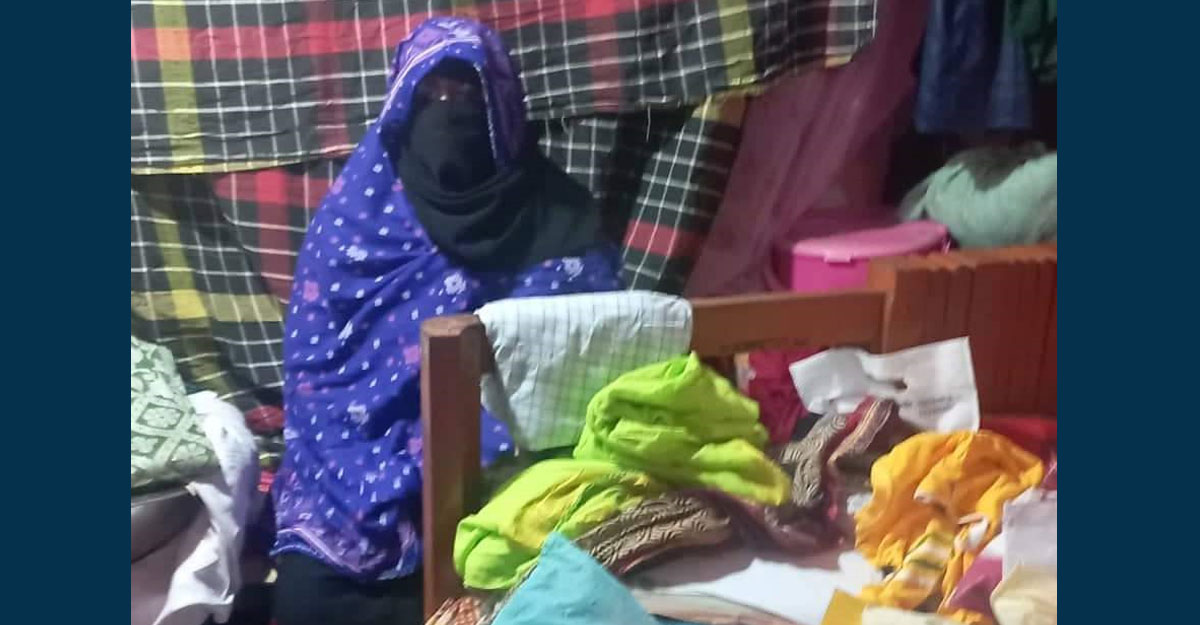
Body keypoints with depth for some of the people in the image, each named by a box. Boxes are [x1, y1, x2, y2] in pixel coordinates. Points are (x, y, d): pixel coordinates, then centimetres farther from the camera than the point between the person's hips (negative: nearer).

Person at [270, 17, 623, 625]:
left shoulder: (554, 213, 3)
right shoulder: (360, 205, 4)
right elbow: (314, 360, 0)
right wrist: (377, 478, -15)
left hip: (498, 463, 0)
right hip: (367, 460, 1)